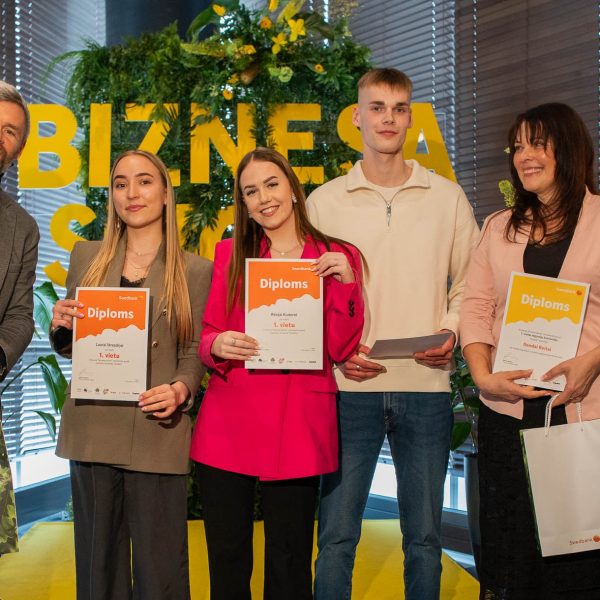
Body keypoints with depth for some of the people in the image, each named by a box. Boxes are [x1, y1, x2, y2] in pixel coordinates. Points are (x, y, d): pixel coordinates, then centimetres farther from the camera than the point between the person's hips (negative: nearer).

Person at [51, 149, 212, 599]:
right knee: (98, 560, 10)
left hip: (158, 432, -2)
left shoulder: (196, 270, 3)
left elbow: (195, 350, 2)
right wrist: (62, 326, -6)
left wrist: (180, 390, -18)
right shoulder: (86, 257, 12)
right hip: (92, 430, 3)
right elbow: (69, 346, 17)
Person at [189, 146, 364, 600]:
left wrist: (346, 284, -14)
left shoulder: (337, 257, 5)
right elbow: (208, 333, 10)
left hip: (297, 427, -1)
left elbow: (342, 350, -1)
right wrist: (217, 346, -12)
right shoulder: (230, 253, 10)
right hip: (228, 425, 2)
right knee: (227, 563, 8)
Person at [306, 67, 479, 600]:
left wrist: (451, 333, -7)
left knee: (424, 537, 10)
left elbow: (468, 286, 11)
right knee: (336, 536, 2)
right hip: (351, 385, -1)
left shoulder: (448, 197, 8)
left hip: (426, 385, 1)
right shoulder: (325, 201, 6)